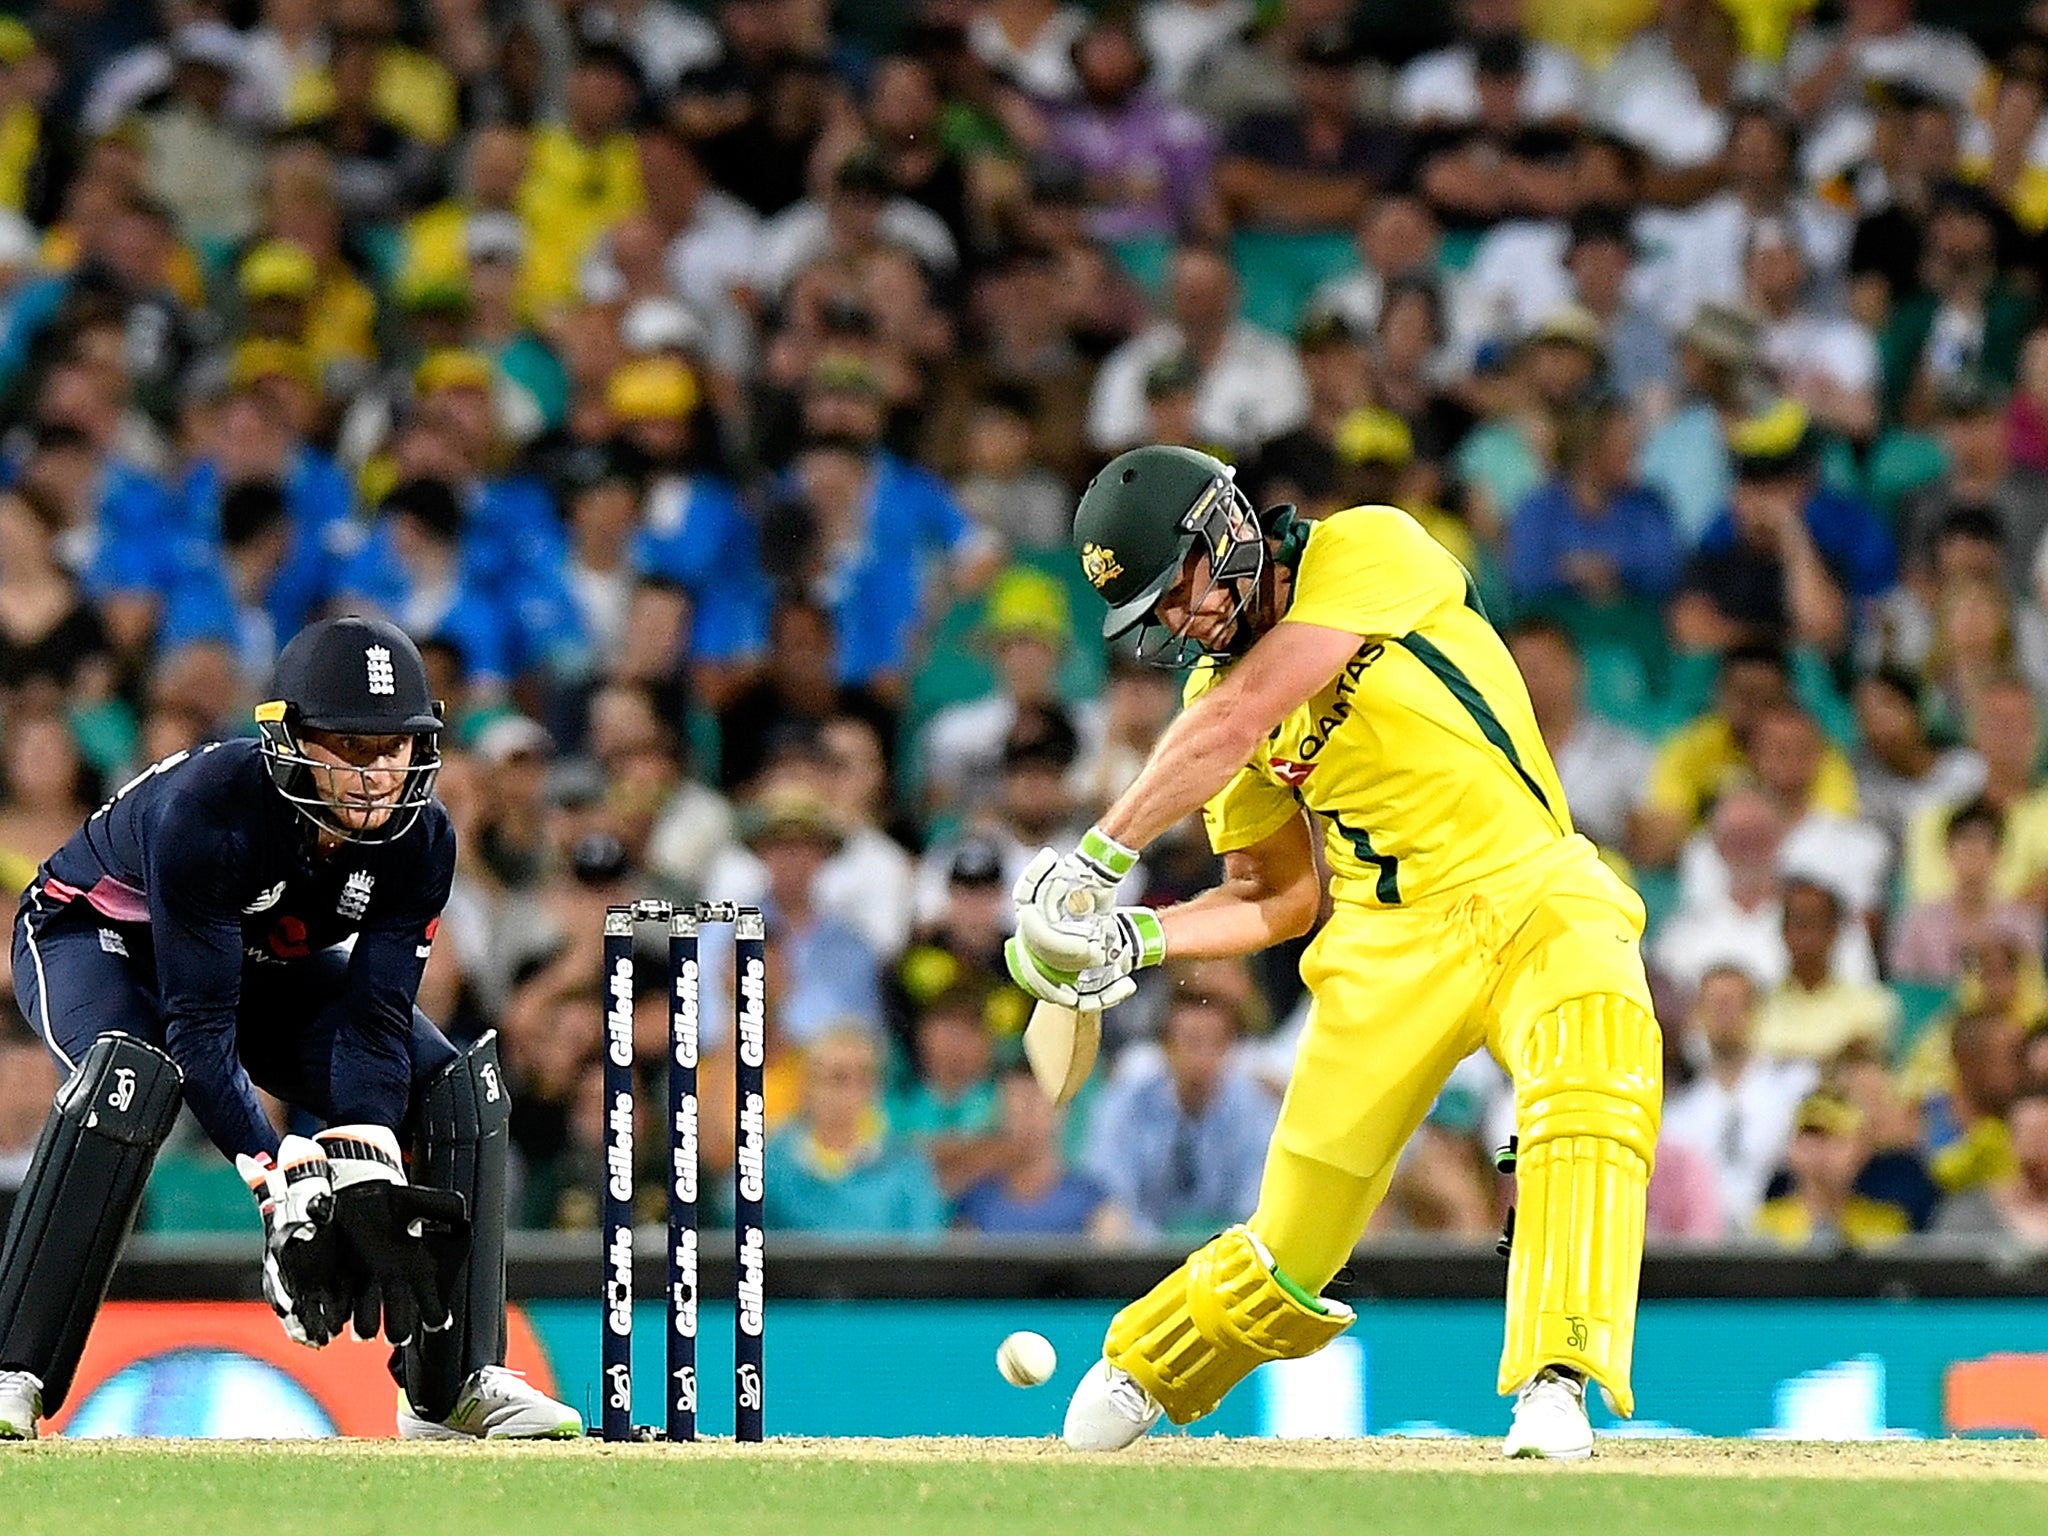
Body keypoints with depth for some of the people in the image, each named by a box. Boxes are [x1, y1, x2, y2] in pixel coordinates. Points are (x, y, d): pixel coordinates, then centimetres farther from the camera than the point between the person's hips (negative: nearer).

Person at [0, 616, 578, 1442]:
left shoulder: (420, 840, -20)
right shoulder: (206, 807, -38)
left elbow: (375, 1016, -22)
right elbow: (198, 1025, -38)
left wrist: (363, 1157, -39)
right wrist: (280, 1175, -46)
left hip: (268, 967, 6)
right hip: (95, 935, -6)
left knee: (464, 1088, -10)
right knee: (131, 1076, -39)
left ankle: (456, 1383, -2)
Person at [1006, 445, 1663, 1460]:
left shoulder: (1369, 551, -11)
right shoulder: (1213, 687, 7)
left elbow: (1238, 721, -19)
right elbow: (1277, 895, 13)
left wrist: (1102, 854, -19)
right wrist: (1138, 936, -4)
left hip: (1536, 901, -4)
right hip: (1389, 946, 4)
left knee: (1591, 1089, -35)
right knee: (1293, 1250, 2)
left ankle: (1556, 1384, -39)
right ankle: (1138, 1375, 30)